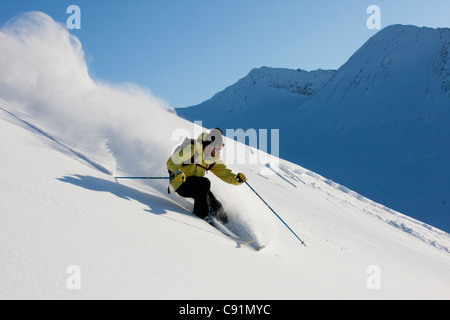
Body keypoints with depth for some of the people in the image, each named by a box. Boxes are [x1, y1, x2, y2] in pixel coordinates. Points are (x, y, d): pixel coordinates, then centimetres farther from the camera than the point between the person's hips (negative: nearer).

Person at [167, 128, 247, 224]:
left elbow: (223, 172, 0)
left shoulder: (214, 159, 4)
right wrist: (178, 172, -37)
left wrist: (236, 178, -19)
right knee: (204, 183, -30)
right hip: (181, 184, -6)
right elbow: (172, 162, -18)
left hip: (195, 186, 7)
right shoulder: (191, 149, -19)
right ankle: (201, 214, -18)